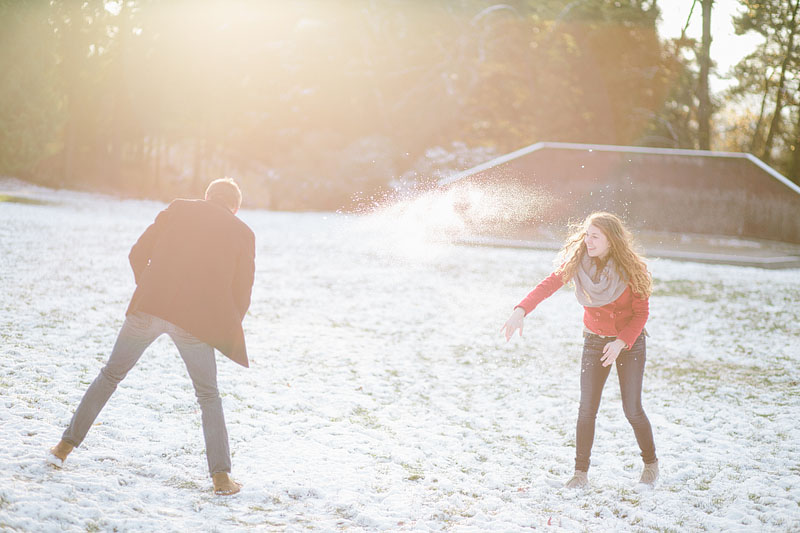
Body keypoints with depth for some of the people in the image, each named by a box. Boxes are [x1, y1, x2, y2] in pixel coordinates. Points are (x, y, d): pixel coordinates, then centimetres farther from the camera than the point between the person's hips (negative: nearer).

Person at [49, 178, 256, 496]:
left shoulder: (178, 209, 14)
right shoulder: (243, 234, 11)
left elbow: (138, 253, 11)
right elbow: (241, 293, 8)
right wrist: (226, 333, 22)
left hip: (148, 306, 1)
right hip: (196, 321, -1)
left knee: (111, 375, 19)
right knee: (208, 396, 14)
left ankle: (67, 444, 23)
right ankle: (221, 476, 9)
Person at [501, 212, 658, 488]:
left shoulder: (630, 269, -18)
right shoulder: (576, 263, -12)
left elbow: (641, 312, -12)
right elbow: (548, 285, -22)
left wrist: (621, 342, -25)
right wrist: (520, 311, -38)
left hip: (630, 341, -2)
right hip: (594, 341, 2)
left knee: (632, 409, -3)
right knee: (587, 409, -6)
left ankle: (650, 462, 21)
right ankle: (581, 472, 4)